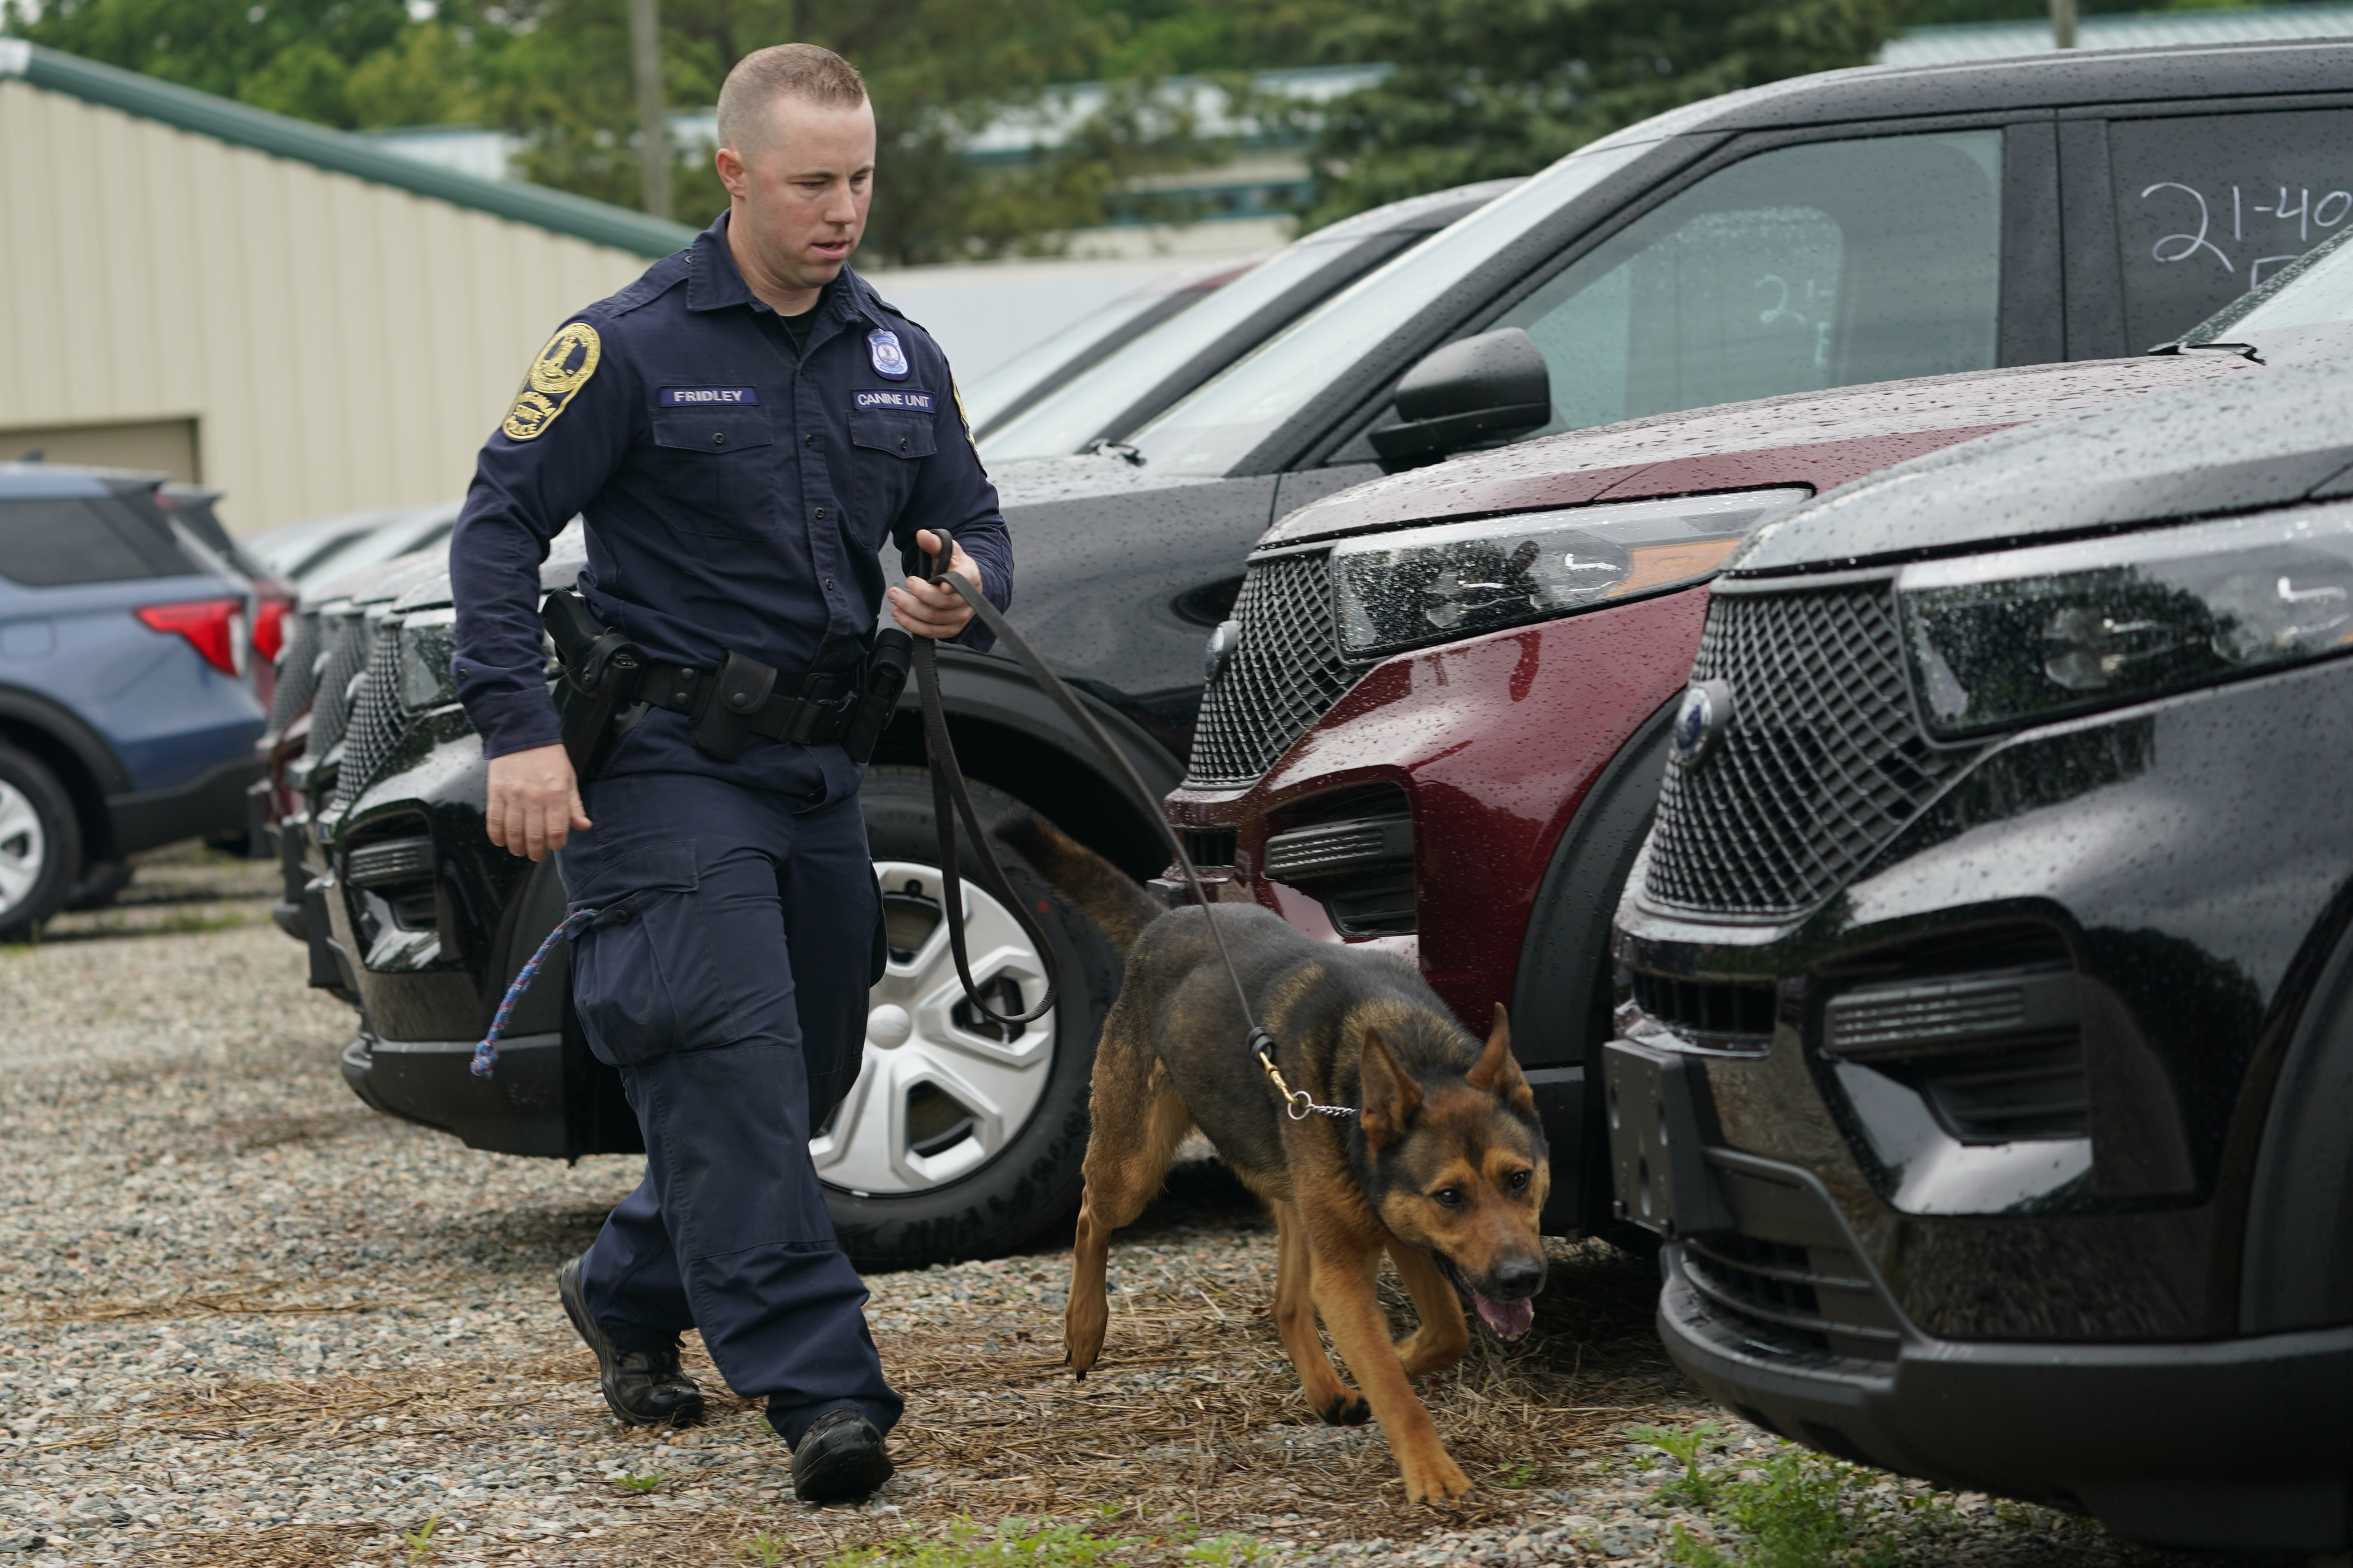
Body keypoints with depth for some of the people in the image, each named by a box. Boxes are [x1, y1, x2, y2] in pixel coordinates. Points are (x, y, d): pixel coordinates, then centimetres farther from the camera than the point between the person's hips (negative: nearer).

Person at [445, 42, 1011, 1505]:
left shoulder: (899, 357, 10)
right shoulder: (630, 346, -8)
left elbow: (979, 526, 17)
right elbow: (500, 527, -8)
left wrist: (963, 588, -9)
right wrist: (521, 731, -18)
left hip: (819, 766, 7)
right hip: (669, 765, -7)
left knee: (801, 1079, 13)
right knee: (735, 1068, -16)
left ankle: (629, 1294, 35)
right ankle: (819, 1388, -19)